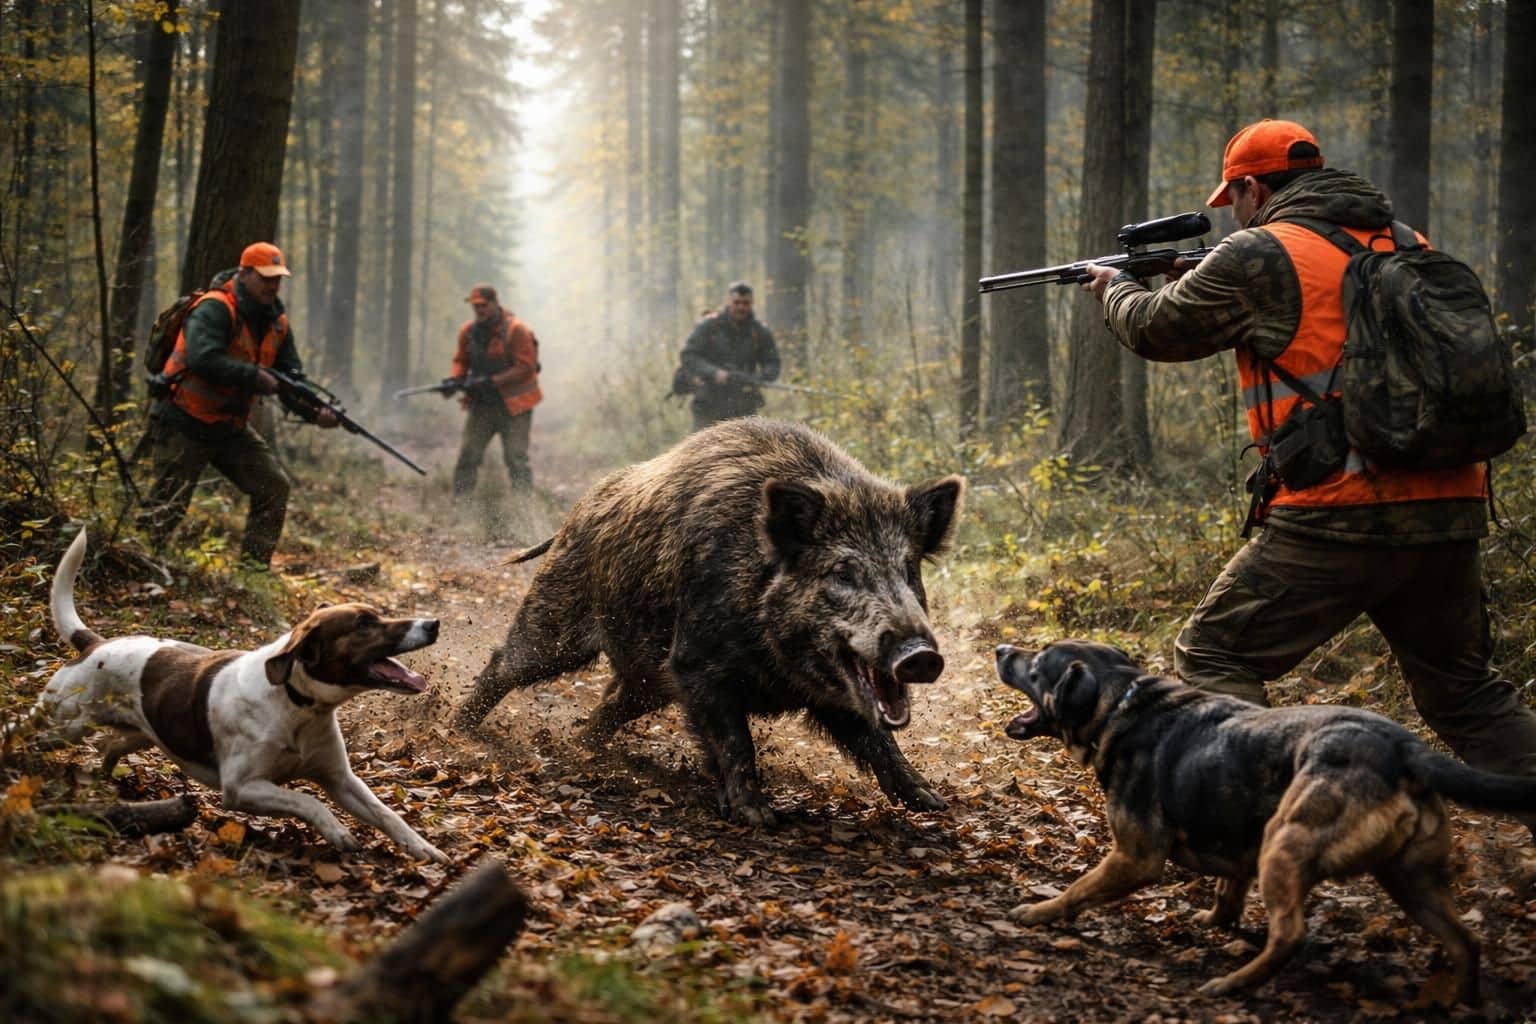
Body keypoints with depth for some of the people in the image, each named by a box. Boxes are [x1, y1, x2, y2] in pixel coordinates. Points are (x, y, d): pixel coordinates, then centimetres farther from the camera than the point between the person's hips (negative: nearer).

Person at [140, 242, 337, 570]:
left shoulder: (276, 323, 7)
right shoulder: (214, 309, -18)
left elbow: (292, 378, 4)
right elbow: (202, 359, -33)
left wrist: (316, 413, -15)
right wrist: (254, 376, -30)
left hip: (231, 428, 8)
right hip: (185, 425, -8)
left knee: (274, 486, 3)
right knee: (166, 507, -6)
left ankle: (254, 567, 9)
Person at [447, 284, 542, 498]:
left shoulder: (516, 330, -14)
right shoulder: (469, 331, 4)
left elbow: (526, 367, -18)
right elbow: (461, 360, 16)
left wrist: (492, 381, -23)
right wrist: (456, 379, -6)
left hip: (513, 405, -6)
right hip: (481, 405, 6)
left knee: (516, 459, -7)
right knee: (467, 456, 3)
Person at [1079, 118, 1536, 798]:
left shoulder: (1260, 255, -4)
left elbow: (1157, 330, 8)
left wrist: (1116, 289, 29)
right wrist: (1208, 282, 32)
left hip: (1340, 518, -6)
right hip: (1450, 514, 7)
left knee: (1212, 658, 5)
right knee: (1466, 691, 20)